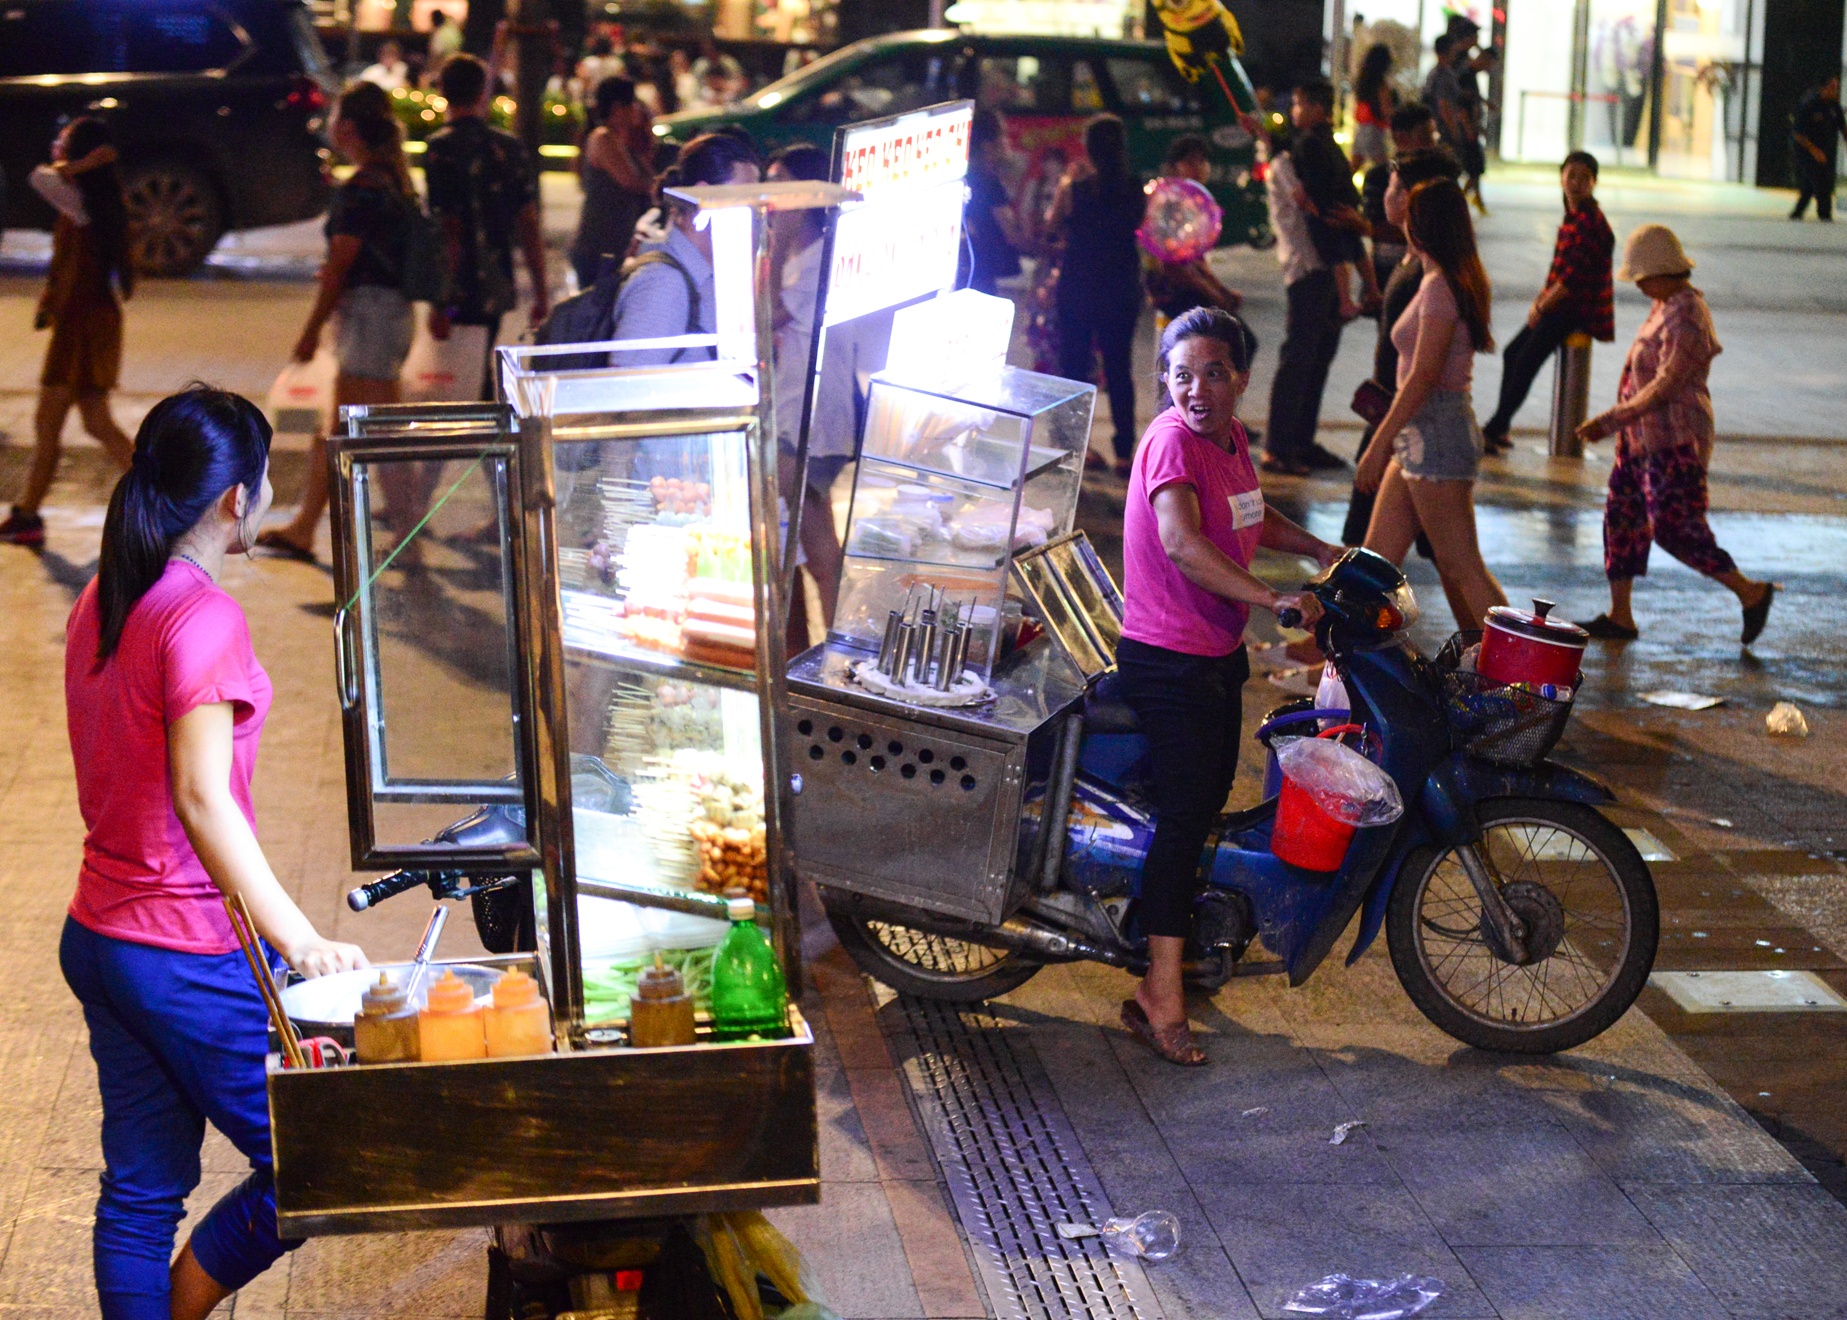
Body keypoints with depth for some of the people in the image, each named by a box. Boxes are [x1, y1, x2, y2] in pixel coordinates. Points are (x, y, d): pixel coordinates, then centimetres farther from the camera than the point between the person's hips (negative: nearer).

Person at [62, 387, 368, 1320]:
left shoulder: (102, 601, 8)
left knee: (141, 1189, 14)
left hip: (98, 937, 9)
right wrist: (299, 941, -31)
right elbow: (201, 796, -26)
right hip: (189, 954, -9)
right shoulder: (202, 616, -19)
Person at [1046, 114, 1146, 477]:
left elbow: (1051, 225, 0)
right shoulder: (1136, 191, -8)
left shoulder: (1073, 189, -14)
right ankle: (1124, 451, 9)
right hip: (1122, 289, 2)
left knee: (1074, 365, 10)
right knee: (1119, 368, 10)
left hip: (1077, 287, -2)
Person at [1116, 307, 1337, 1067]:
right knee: (1183, 814, -9)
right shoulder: (1171, 440, -20)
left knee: (1210, 799, 20)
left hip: (1220, 654, 9)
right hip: (1167, 661, -9)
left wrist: (1323, 552, 17)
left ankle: (1184, 929, 38)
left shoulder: (1231, 437, 7)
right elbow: (1183, 543, -35)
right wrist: (1275, 601, -39)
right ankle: (1161, 995, -6)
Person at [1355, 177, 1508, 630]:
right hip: (1421, 434, 10)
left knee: (1462, 566, -5)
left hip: (1435, 431, -10)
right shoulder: (1458, 281, 14)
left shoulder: (1440, 287, -15)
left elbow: (1423, 376, -20)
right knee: (1378, 558, 13)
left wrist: (1379, 443, -17)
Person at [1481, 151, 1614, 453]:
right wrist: (1542, 300, 6)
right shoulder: (1571, 216, 12)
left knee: (1526, 359, -13)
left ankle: (1495, 430, -7)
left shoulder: (1591, 221, -17)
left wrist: (1543, 306, -13)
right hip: (1562, 305, 9)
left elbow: (1575, 274, -21)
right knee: (1512, 353, 6)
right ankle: (1499, 429, 12)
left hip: (1581, 309, -9)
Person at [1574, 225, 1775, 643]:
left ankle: (1750, 592, 4)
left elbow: (1666, 384, -24)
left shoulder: (1685, 315, -21)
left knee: (1672, 524, -9)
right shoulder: (1665, 304, 10)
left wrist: (1613, 420, -24)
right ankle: (1620, 615, 16)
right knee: (1622, 514, 10)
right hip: (1645, 434, 10)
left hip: (1674, 439, -10)